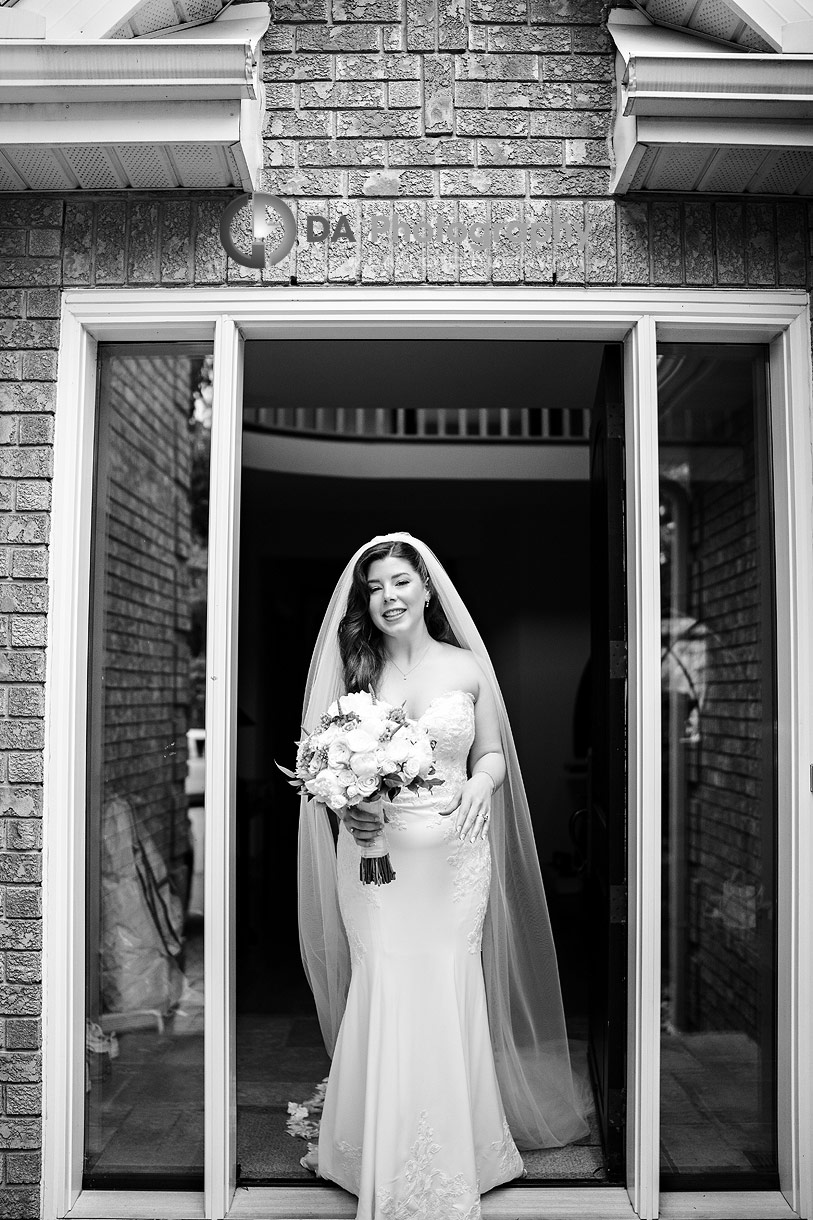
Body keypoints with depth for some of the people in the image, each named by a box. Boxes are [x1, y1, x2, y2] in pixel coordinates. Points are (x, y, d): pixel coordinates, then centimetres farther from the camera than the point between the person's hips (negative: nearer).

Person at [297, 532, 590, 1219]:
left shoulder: (467, 666, 2)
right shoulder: (355, 670, 2)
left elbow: (492, 753, 9)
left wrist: (479, 786, -12)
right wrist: (349, 810, -12)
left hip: (453, 854, 0)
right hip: (375, 855, 0)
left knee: (447, 996, 5)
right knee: (384, 996, 4)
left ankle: (453, 1157, 27)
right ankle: (386, 1163, 25)